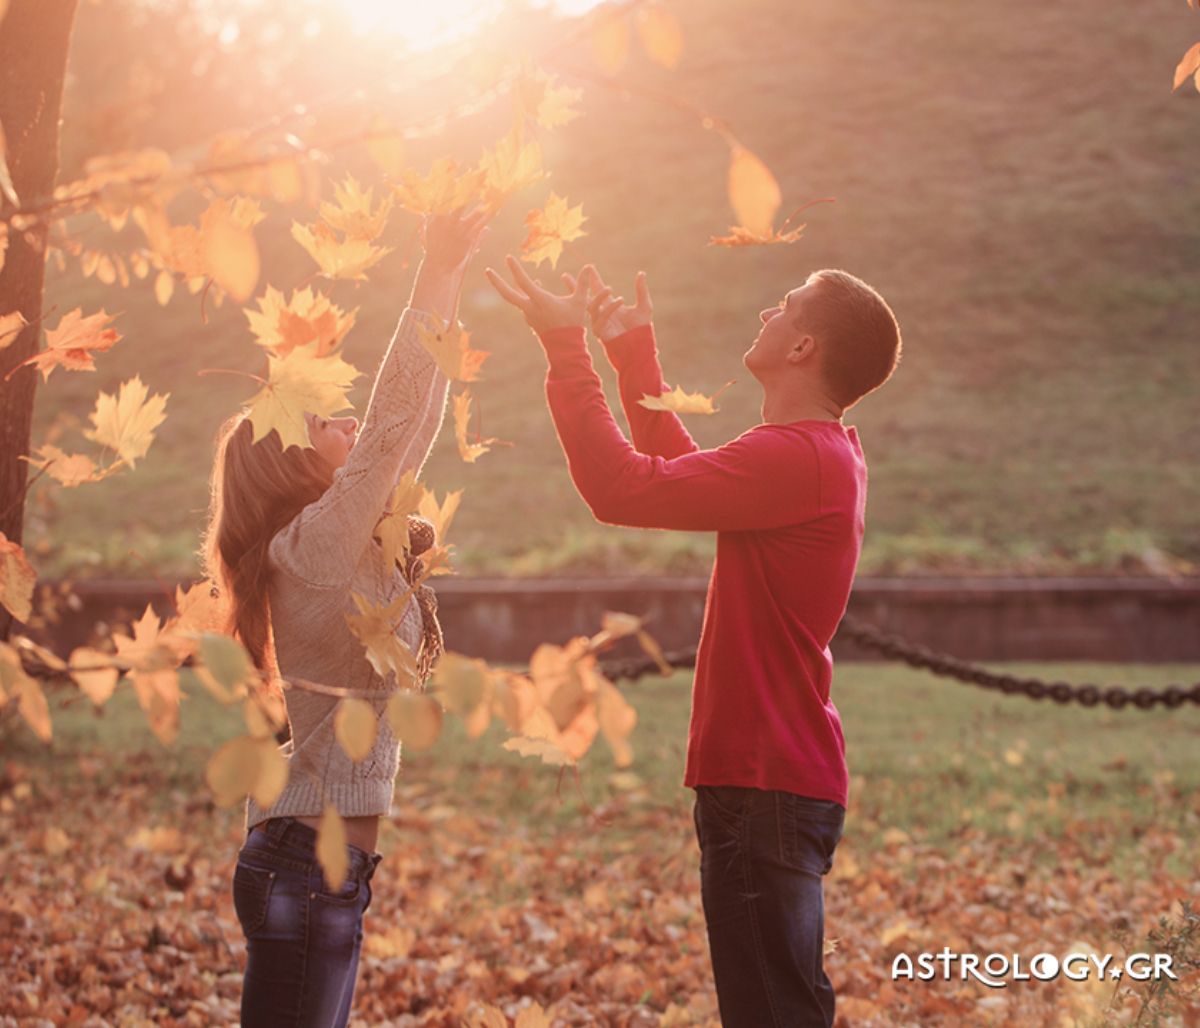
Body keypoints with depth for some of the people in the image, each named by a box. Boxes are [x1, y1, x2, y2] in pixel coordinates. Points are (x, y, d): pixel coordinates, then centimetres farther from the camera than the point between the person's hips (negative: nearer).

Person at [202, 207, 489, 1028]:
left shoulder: (340, 543, 12)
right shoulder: (318, 544, -14)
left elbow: (413, 427, 18)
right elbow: (392, 425, -23)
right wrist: (439, 275, -21)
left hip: (321, 862, 10)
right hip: (309, 860, -10)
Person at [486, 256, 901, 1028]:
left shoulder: (797, 458, -19)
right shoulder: (826, 455, 14)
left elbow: (624, 488, -22)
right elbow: (683, 468, 27)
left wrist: (568, 350, -14)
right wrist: (634, 354, 26)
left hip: (765, 789, -10)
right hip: (779, 781, 11)